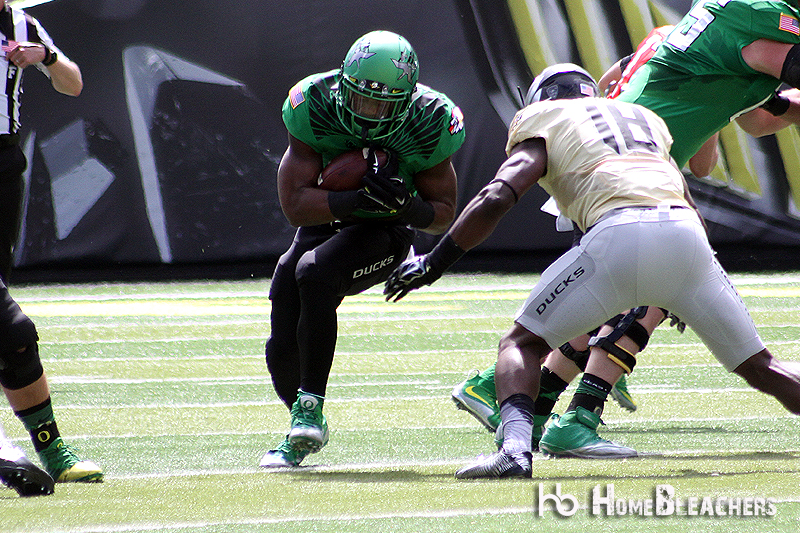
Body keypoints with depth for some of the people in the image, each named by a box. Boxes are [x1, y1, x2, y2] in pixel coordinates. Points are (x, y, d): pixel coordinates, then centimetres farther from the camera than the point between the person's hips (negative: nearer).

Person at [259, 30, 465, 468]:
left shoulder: (429, 124, -21)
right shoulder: (313, 107, -21)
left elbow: (443, 214, -8)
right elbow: (294, 205, -22)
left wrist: (404, 205, -31)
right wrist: (360, 199, -37)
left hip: (382, 233, -3)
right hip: (323, 222, 3)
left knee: (314, 272, -34)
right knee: (283, 350, -1)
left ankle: (311, 407, -26)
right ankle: (304, 433, 30)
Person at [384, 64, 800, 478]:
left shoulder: (543, 122, 20)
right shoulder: (645, 118, 35)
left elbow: (496, 199, 4)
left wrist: (433, 263, 12)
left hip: (620, 234, -4)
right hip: (689, 238, 4)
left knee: (523, 344, 9)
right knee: (758, 366, 19)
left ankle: (516, 445, -15)